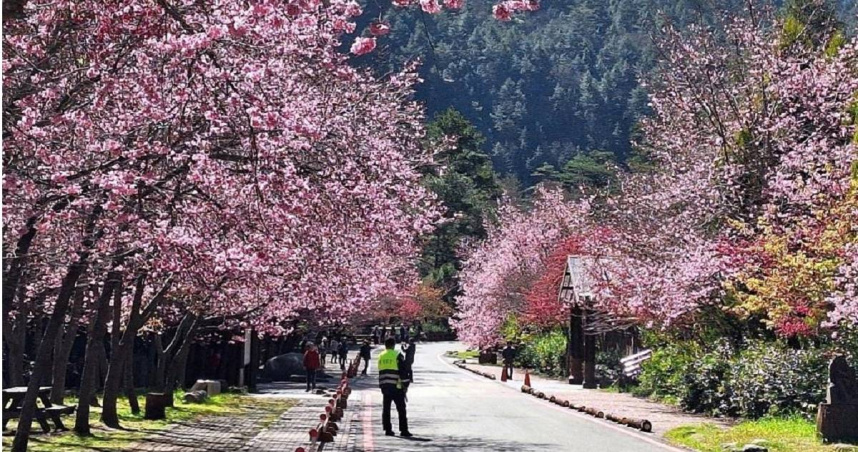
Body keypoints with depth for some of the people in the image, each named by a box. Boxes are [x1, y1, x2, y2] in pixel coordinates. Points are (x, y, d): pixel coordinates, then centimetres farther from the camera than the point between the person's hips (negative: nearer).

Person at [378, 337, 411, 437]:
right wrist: (405, 384, -3)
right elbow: (403, 371, -9)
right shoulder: (397, 355, -6)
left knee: (386, 409, 10)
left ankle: (387, 429, 10)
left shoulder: (380, 356, 11)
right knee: (401, 409, -1)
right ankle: (403, 430, -4)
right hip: (396, 386, -5)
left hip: (384, 386, 5)